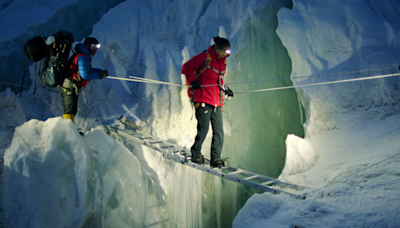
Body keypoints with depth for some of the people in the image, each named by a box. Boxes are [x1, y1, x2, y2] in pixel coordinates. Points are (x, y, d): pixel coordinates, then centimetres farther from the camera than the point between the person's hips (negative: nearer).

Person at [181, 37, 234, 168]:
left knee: (219, 131, 0)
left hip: (217, 102, 7)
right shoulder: (205, 57, -4)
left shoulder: (222, 61, 18)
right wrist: (193, 81, -15)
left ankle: (216, 158, 7)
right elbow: (186, 67, -3)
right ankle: (196, 155, 8)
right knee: (203, 129, -9)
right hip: (203, 101, -7)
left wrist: (225, 88, 16)